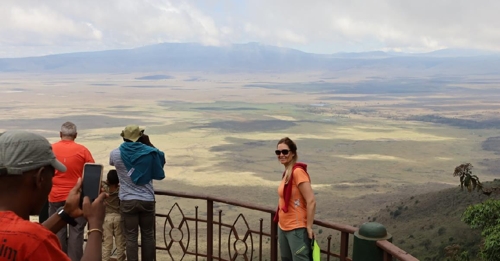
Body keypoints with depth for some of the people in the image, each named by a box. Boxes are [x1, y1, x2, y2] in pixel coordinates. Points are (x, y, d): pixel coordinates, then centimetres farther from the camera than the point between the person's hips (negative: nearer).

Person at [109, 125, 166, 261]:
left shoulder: (116, 153, -6)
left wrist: (126, 146, 21)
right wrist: (149, 143, 13)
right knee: (148, 235, 14)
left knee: (131, 237, 6)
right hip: (147, 200, 1)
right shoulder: (149, 152, -7)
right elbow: (161, 159, 14)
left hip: (127, 201, 0)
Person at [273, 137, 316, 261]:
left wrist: (309, 227, -17)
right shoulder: (286, 172, 6)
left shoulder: (297, 171, -19)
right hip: (283, 227, 9)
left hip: (297, 229, -9)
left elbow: (311, 201, -21)